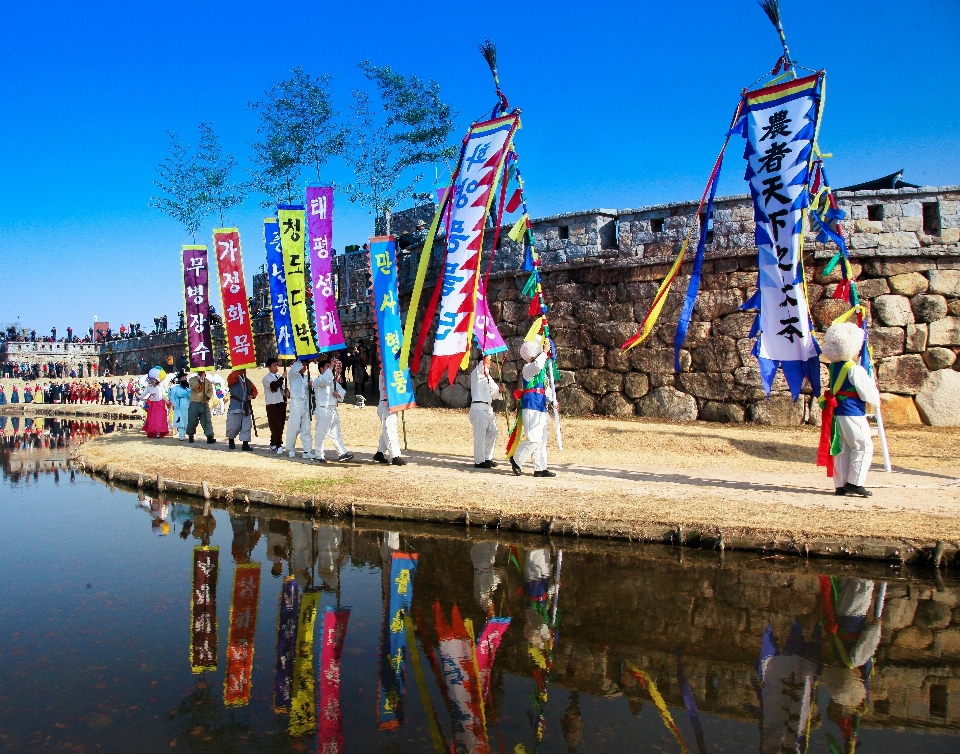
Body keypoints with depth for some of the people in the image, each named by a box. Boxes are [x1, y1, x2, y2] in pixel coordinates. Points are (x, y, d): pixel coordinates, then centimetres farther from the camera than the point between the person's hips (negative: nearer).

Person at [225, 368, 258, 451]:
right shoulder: (233, 379, -3)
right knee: (233, 427, 2)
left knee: (246, 427, 1)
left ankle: (245, 444, 4)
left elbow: (254, 389, 20)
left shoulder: (247, 381, 14)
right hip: (235, 408, -5)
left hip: (246, 408, 5)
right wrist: (239, 371, -24)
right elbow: (231, 377, -27)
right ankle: (231, 440, 28)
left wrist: (253, 395, 0)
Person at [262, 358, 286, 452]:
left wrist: (286, 392, 4)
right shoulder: (267, 378, -3)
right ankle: (278, 445, -9)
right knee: (276, 426, -9)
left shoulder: (280, 377, 18)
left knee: (280, 426, 9)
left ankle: (273, 444, 20)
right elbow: (273, 386, -21)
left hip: (282, 403, 7)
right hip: (272, 404, -7)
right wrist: (282, 378, -23)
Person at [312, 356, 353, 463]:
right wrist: (331, 368, -17)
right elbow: (325, 379, -29)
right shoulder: (318, 381, -7)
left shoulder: (333, 381, 18)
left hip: (334, 410, 8)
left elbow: (342, 391, 18)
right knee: (321, 434, -3)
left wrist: (339, 394, -4)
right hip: (323, 410, -8)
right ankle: (319, 456, 6)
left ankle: (342, 453, 14)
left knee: (337, 433, 11)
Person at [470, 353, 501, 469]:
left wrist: (499, 390, 2)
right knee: (480, 435, -8)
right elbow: (482, 366, -26)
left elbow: (493, 395, 22)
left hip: (488, 408, 9)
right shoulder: (476, 373, -2)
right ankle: (479, 461, -4)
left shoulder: (488, 377, 22)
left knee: (492, 432, 11)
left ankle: (488, 458, 22)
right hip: (479, 407, -9)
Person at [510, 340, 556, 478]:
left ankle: (540, 468, 13)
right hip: (531, 408, -9)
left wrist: (553, 400, 8)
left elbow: (545, 389, 25)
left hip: (541, 408, 9)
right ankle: (516, 459, 3)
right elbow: (537, 365, -30)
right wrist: (545, 352, -18)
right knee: (534, 439, -14)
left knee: (542, 439, 9)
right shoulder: (527, 368, -6)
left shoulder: (541, 371, 21)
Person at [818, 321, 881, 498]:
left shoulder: (833, 367, 7)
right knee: (863, 447, 2)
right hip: (853, 415, -8)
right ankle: (854, 483, -3)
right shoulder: (854, 369, -14)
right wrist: (876, 399, 9)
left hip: (836, 413, 8)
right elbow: (868, 393, -9)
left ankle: (840, 485, 11)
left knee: (842, 449, 10)